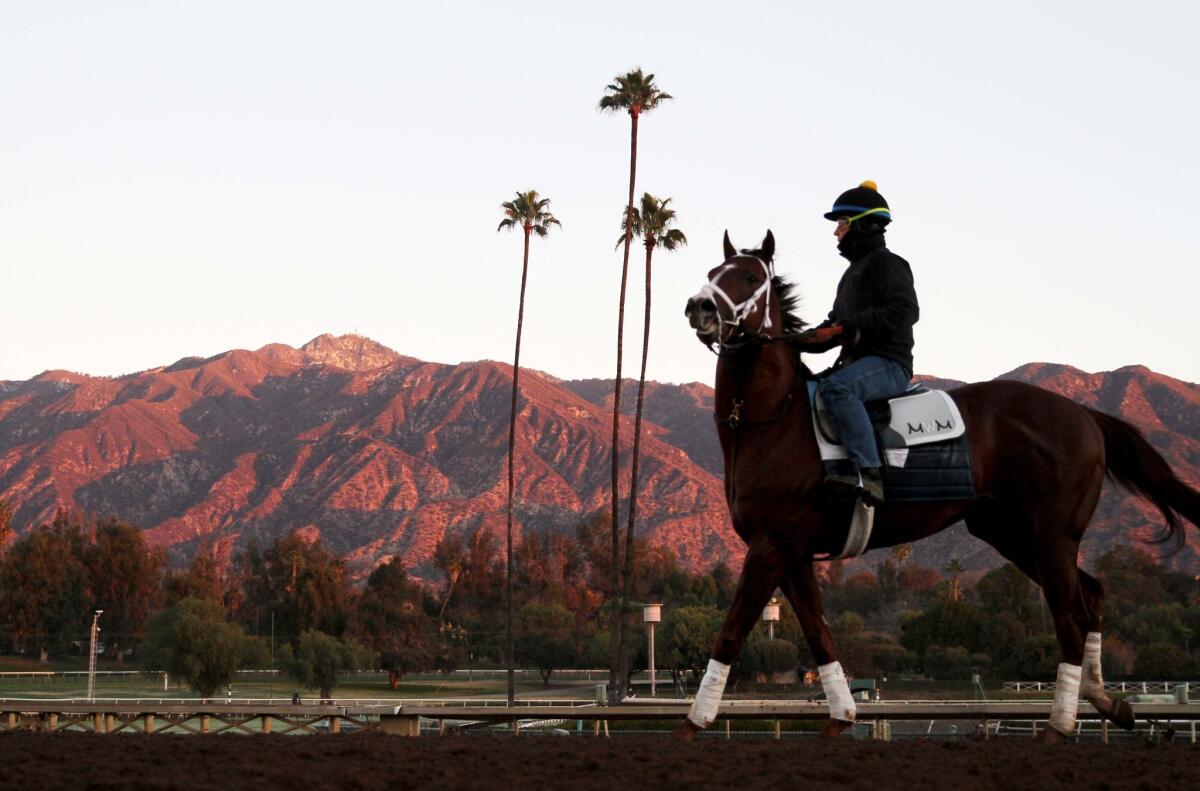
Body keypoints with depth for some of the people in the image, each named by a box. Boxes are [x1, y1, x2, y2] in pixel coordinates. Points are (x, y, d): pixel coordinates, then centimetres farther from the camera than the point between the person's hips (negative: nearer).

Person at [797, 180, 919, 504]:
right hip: (860, 362, 10)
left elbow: (905, 311, -20)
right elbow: (837, 323, 27)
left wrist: (849, 326, -22)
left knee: (835, 386, -36)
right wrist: (797, 340, 8)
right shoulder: (854, 270, 25)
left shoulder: (886, 262, -5)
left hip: (889, 364, -10)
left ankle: (869, 474, -44)